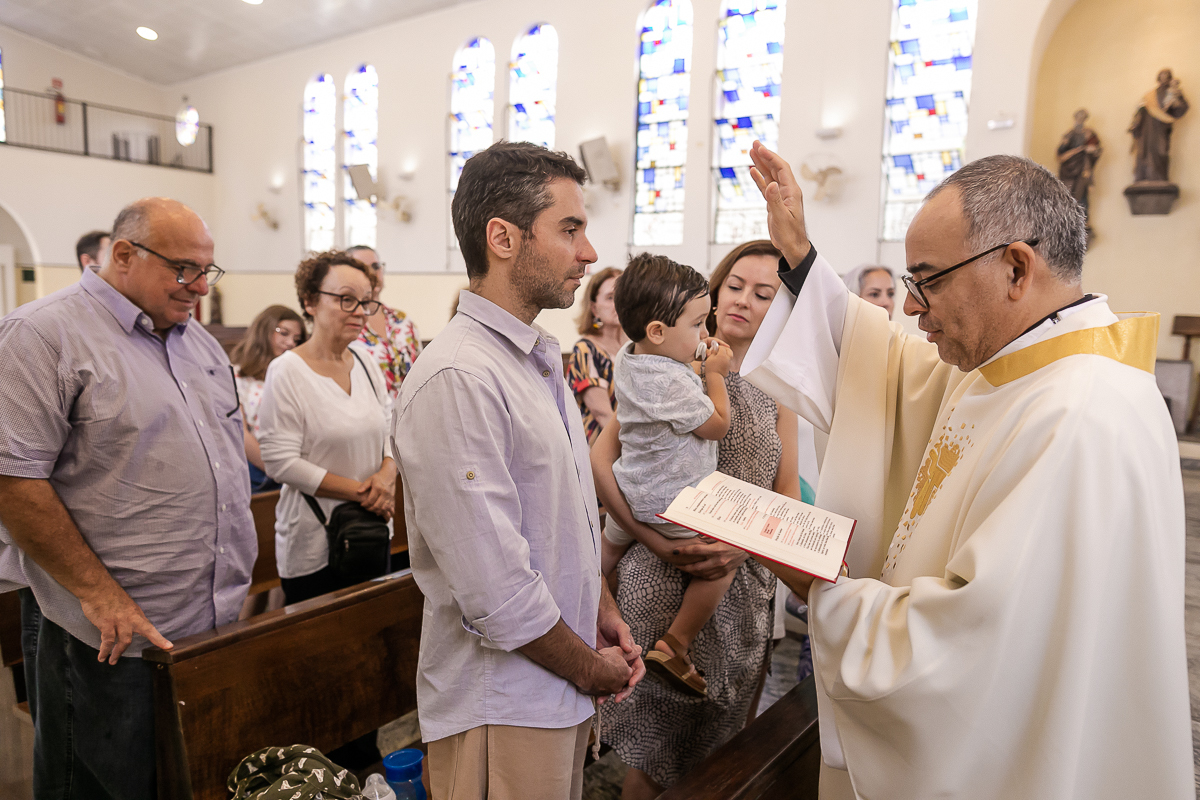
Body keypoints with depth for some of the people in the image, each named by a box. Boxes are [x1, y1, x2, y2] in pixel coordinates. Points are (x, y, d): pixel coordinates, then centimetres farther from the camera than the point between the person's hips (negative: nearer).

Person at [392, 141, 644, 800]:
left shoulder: (540, 361, 7)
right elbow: (494, 590, -26)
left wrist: (603, 610, 5)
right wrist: (591, 669, -11)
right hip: (504, 705, -8)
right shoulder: (456, 380, -25)